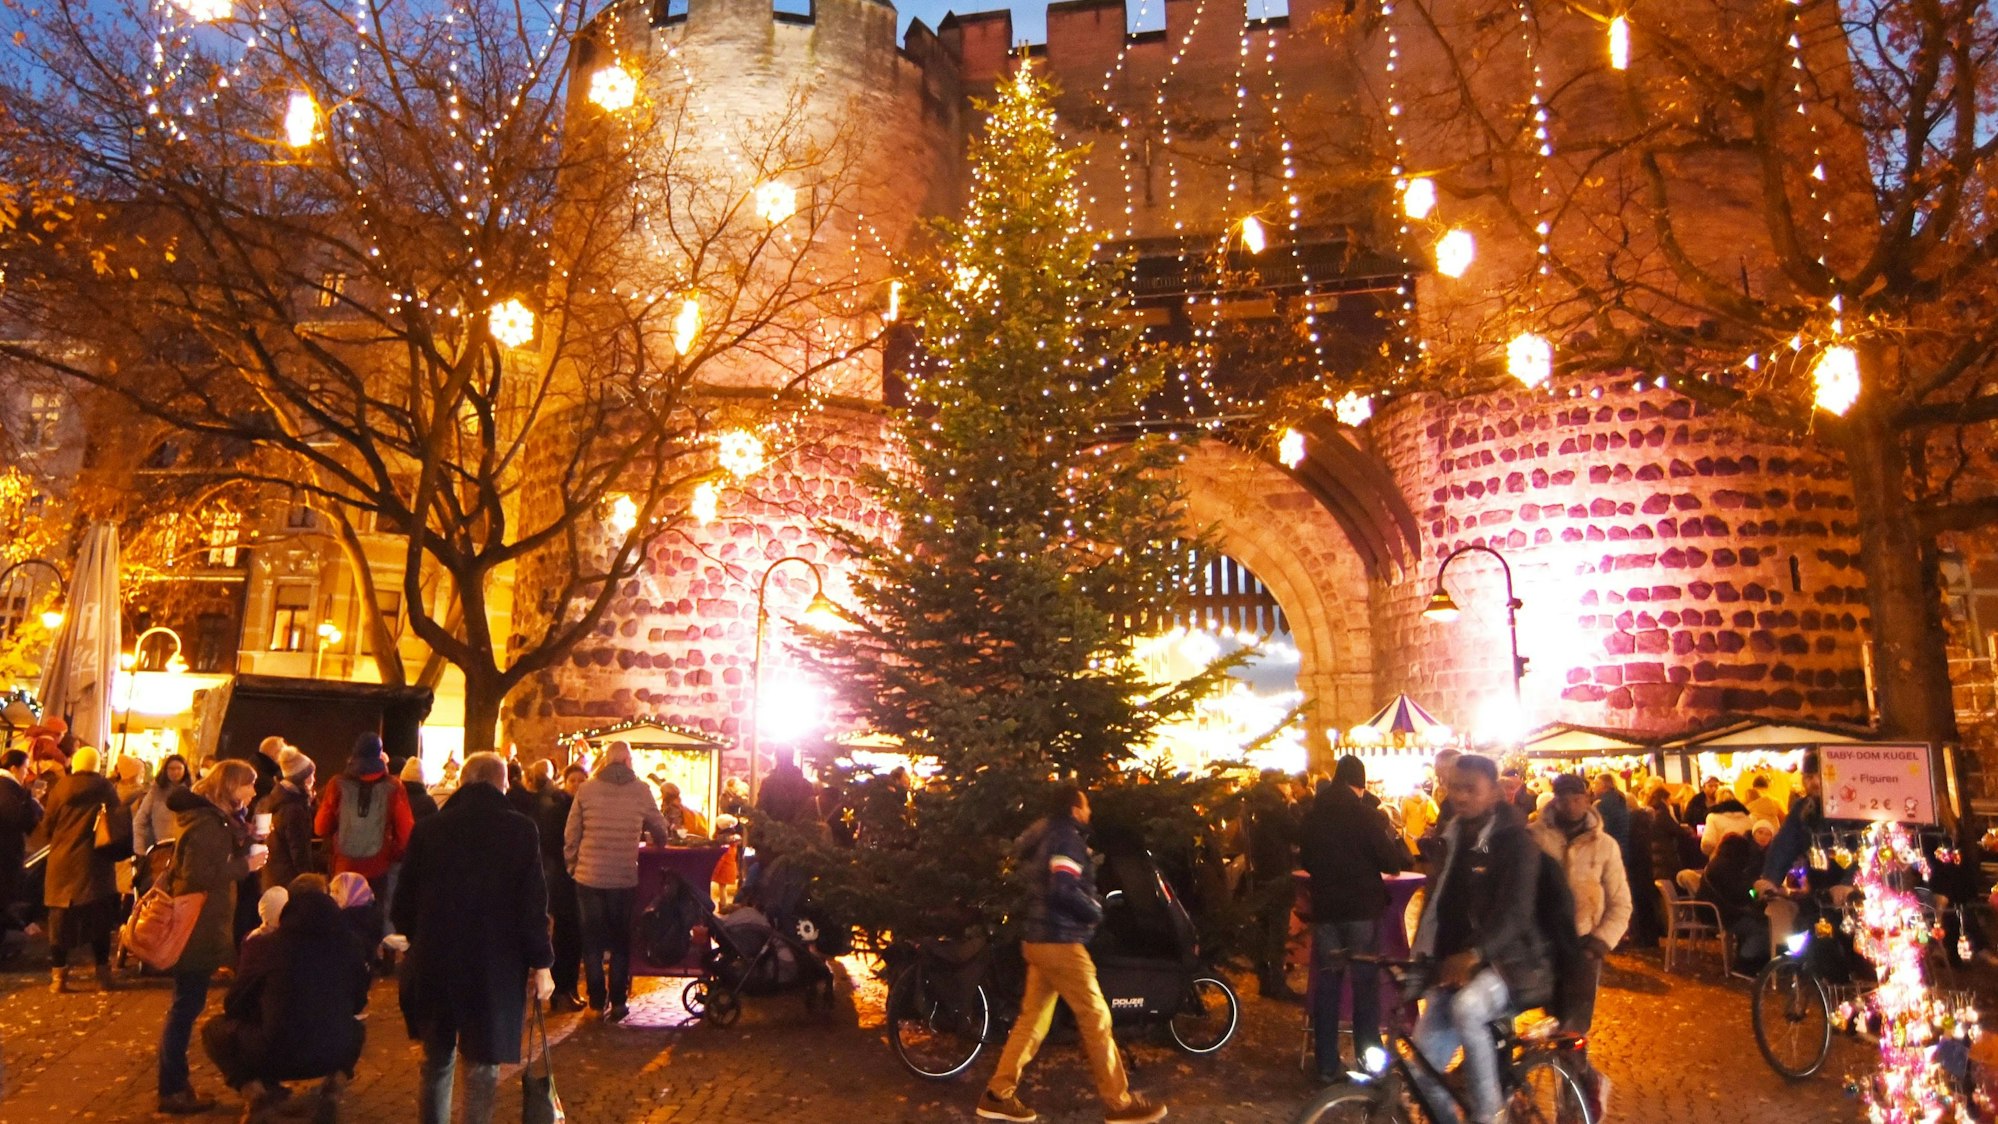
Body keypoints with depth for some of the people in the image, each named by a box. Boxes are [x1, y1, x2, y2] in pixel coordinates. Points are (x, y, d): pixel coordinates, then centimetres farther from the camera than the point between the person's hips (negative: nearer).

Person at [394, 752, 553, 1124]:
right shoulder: (520, 829, -8)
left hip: (433, 966, 3)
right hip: (494, 968, -3)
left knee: (437, 1062, 20)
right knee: (483, 1067, 7)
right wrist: (541, 963, -1)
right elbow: (533, 904, -10)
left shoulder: (429, 828, 0)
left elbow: (403, 904, 5)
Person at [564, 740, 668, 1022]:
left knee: (592, 941, 13)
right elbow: (659, 829, 6)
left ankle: (597, 1001, 16)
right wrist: (659, 843, 28)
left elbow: (570, 834, 0)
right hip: (625, 878, -1)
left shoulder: (586, 790, -2)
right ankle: (617, 1002, 13)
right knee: (620, 941, 12)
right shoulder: (641, 790, -4)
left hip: (589, 877, 1)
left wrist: (572, 867, 14)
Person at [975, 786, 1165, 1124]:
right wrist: (1096, 911, -11)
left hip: (1039, 939, 10)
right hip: (1060, 942, -10)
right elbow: (1064, 889, -26)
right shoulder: (1066, 838, -14)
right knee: (1095, 1018, -2)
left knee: (1032, 1019, 11)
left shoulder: (1047, 836, 15)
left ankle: (998, 1094, 12)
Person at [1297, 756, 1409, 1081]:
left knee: (1326, 982, 10)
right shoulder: (1367, 814, -13)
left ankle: (1327, 1064, 13)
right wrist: (1395, 839, 7)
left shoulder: (1313, 815, 1)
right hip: (1362, 907, -4)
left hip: (1325, 907, 4)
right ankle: (1368, 1060, 10)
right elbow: (1392, 863, -11)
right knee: (1365, 983, 7)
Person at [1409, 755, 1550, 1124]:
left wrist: (1475, 953, -40)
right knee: (1424, 1071, -2)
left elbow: (1515, 911, -23)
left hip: (1505, 962, -6)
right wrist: (1421, 957, -1)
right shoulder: (1452, 837, 10)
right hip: (1453, 965, 6)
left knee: (1466, 1006, -37)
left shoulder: (1516, 841, -11)